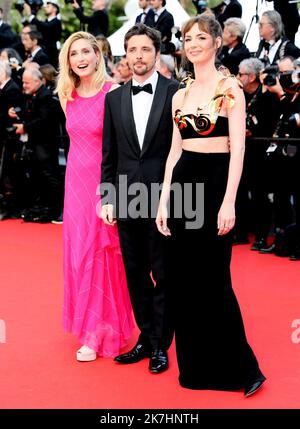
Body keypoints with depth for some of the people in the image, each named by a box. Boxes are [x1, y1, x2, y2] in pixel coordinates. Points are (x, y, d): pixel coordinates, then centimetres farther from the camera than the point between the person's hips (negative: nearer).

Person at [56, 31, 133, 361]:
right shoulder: (68, 96, 6)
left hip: (104, 180, -6)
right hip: (76, 179, 6)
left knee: (99, 253, 1)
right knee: (78, 252, 11)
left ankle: (99, 333, 12)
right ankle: (89, 321, 28)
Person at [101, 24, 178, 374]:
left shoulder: (176, 93, -2)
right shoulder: (114, 98, 9)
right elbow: (109, 154, 10)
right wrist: (106, 198, 4)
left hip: (164, 200, -4)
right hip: (127, 200, 4)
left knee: (163, 276, 4)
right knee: (135, 274, 11)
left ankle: (160, 345, 17)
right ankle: (146, 338, 25)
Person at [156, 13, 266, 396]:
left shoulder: (229, 88, -5)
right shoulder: (180, 96, 12)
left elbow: (238, 148, -10)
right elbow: (175, 151, 13)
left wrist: (228, 202, -17)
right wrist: (163, 201, 7)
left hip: (214, 181, -6)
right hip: (182, 183, 6)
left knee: (213, 279, -4)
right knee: (184, 277, 9)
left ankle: (239, 367, 11)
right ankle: (195, 365, 23)